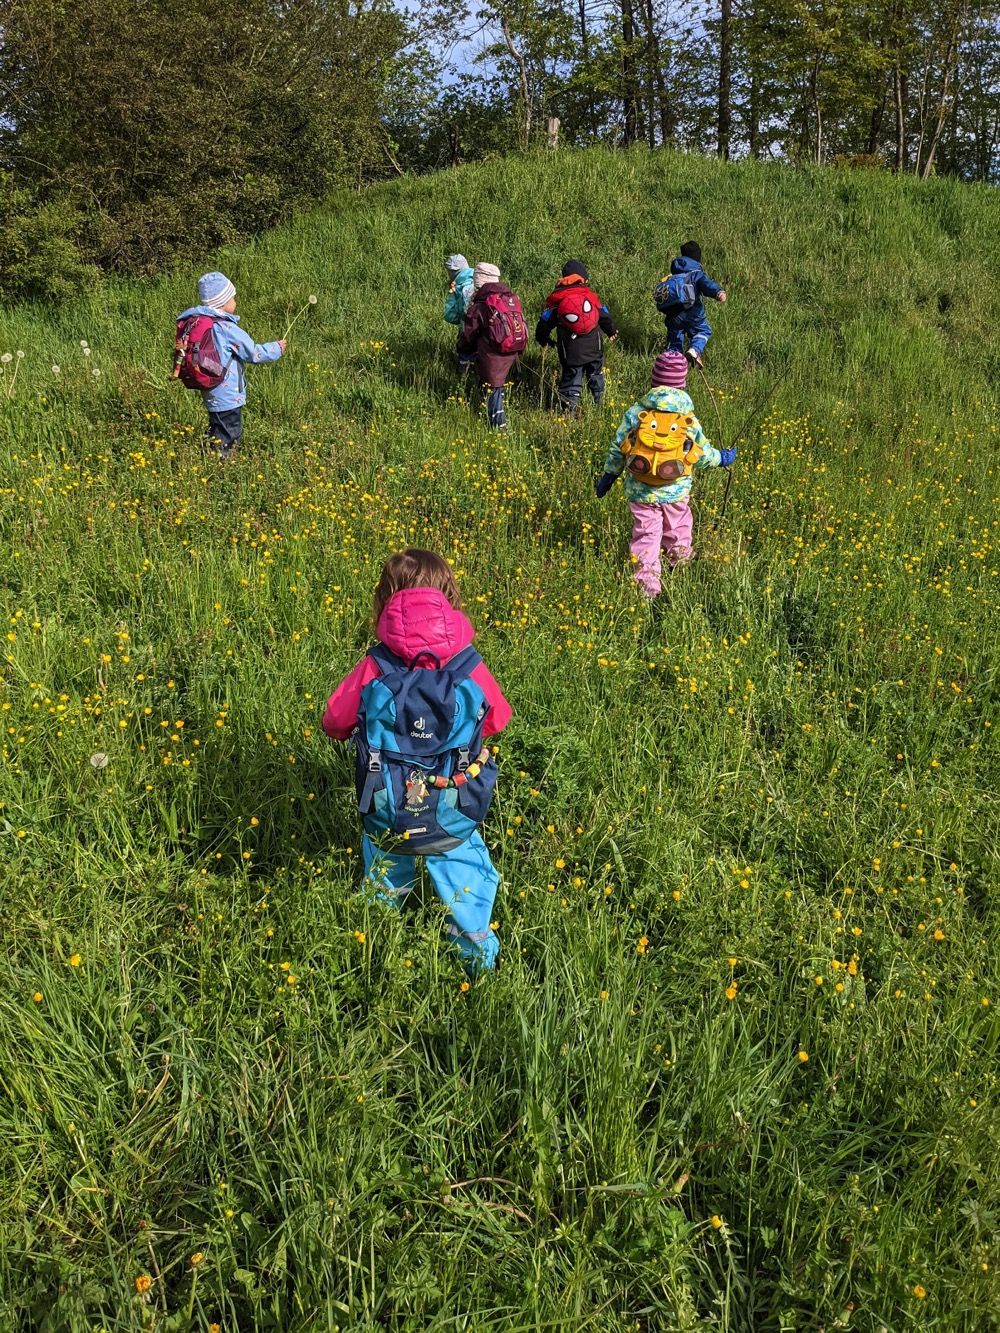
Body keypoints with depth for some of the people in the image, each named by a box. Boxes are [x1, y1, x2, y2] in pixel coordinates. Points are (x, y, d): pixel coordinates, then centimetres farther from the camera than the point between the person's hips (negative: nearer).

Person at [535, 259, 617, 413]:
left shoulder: (557, 298, -4)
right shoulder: (591, 295, 1)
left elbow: (545, 322, -1)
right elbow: (605, 316, 10)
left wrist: (542, 339, 18)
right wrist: (612, 331, 30)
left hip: (570, 351, -2)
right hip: (594, 348, 2)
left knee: (571, 378, 6)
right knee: (596, 374, 21)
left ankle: (570, 409, 2)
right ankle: (599, 404, 31)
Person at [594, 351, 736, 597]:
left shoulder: (635, 413, -7)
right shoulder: (689, 420, -7)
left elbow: (617, 449, -2)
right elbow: (702, 454, 2)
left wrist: (608, 476, 12)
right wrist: (722, 458, 23)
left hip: (640, 492, 0)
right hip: (676, 491, 1)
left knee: (645, 534, 9)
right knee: (677, 531, 23)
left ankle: (647, 581, 9)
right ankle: (681, 566, 42)